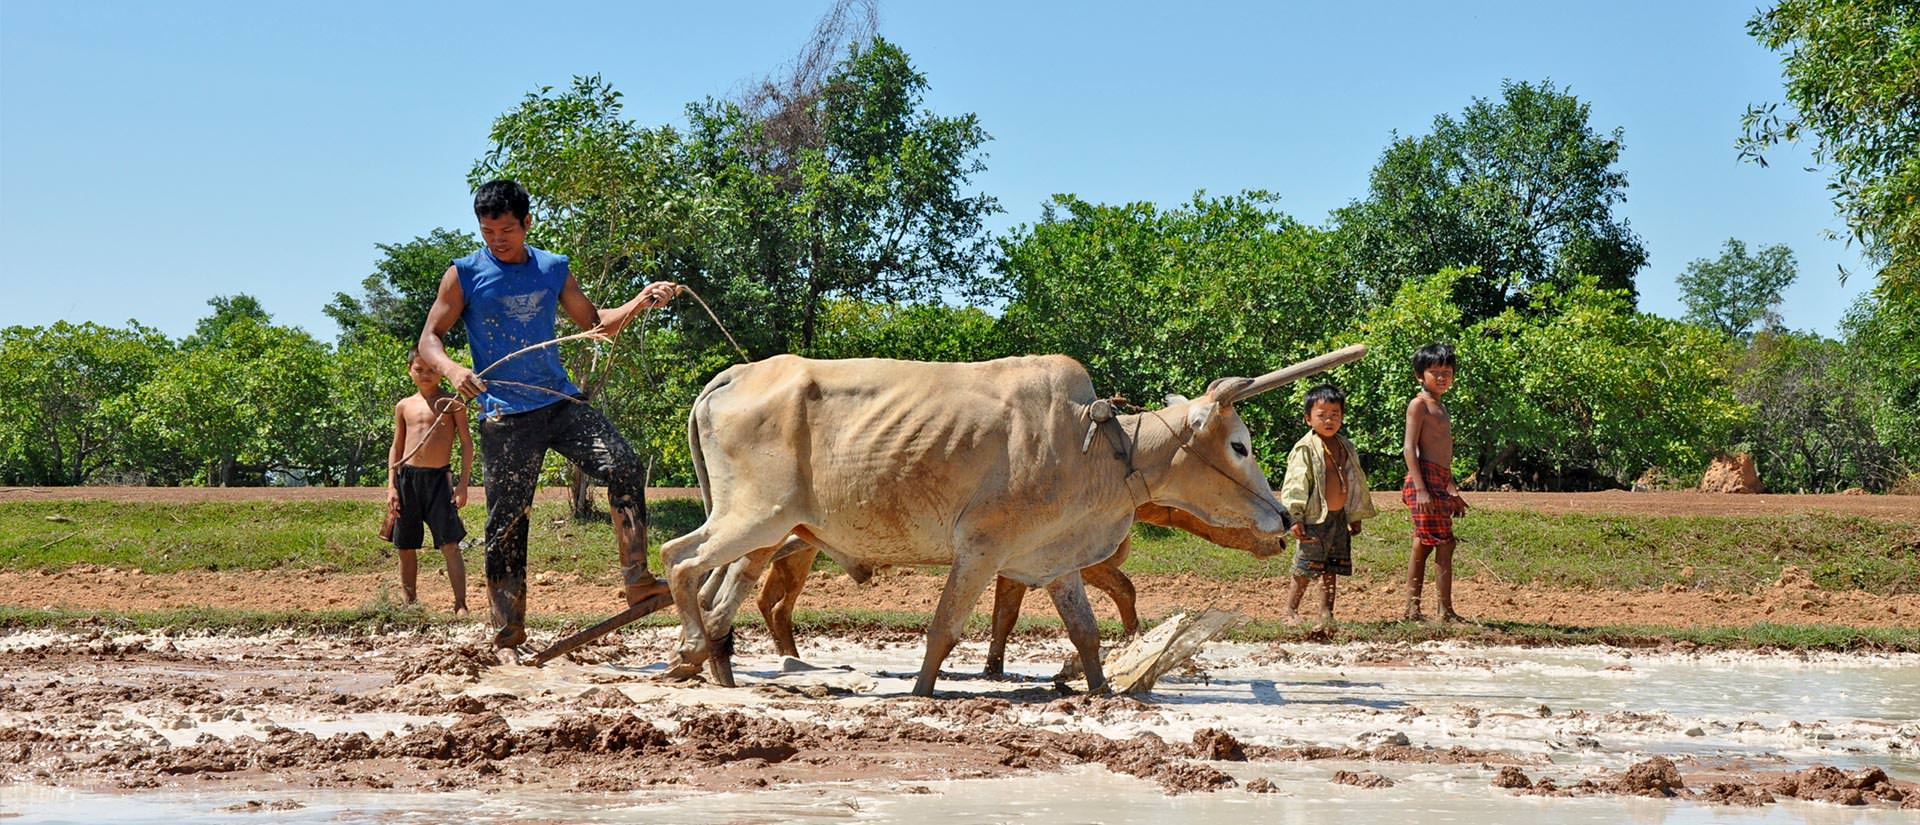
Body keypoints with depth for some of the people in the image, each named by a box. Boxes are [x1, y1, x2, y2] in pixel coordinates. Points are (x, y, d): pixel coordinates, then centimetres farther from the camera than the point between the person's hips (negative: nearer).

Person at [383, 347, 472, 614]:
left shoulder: (451, 402, 2)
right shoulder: (404, 406, 11)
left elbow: (466, 443, 2)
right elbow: (396, 447, 16)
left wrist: (463, 483, -6)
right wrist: (391, 486, 7)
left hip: (439, 477, -4)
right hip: (407, 477, 4)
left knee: (449, 545, -11)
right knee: (406, 548, 7)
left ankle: (461, 605, -11)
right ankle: (410, 603, 18)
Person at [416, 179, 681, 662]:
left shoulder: (553, 270, 12)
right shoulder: (465, 275, 2)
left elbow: (596, 324, 21)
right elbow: (429, 338, 1)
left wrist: (641, 301, 5)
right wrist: (452, 370, -20)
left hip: (561, 401, 3)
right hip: (505, 415, -3)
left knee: (623, 467, -18)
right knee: (507, 524, -1)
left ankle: (637, 581, -11)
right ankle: (508, 638, 6)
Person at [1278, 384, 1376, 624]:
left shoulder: (1346, 448, 11)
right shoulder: (1305, 449, -10)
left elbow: (1356, 482, 20)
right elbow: (1294, 485, -13)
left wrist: (1356, 517, 21)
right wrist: (1295, 518, -17)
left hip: (1340, 518, 6)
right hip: (1315, 519, -6)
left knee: (1332, 569, 10)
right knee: (1305, 569, -4)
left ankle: (1326, 613, 17)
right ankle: (1291, 609, 10)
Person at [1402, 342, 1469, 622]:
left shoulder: (1440, 409, 22)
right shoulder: (1419, 404, -6)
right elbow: (1409, 448, -13)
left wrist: (1454, 492, 28)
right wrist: (1420, 489, -20)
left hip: (1440, 484, 9)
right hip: (1425, 479, -9)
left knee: (1423, 547, 10)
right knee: (1444, 545, -11)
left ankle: (1412, 609, 13)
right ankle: (1446, 611, -11)